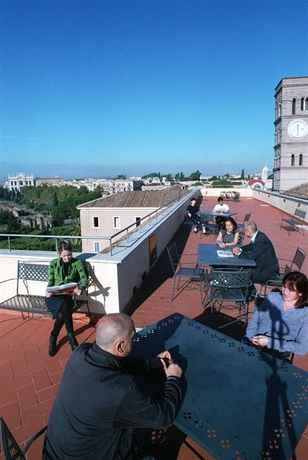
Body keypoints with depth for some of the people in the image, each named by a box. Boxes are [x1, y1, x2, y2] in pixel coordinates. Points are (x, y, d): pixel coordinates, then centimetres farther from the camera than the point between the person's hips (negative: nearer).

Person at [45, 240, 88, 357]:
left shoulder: (77, 263, 3)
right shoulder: (53, 263, 5)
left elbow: (85, 280, -6)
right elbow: (50, 282, 4)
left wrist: (80, 289, -29)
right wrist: (48, 291, -19)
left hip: (68, 296, 1)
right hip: (53, 296, -1)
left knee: (61, 314, -33)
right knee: (64, 305, -35)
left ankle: (53, 338, -10)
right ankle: (71, 338, -27)